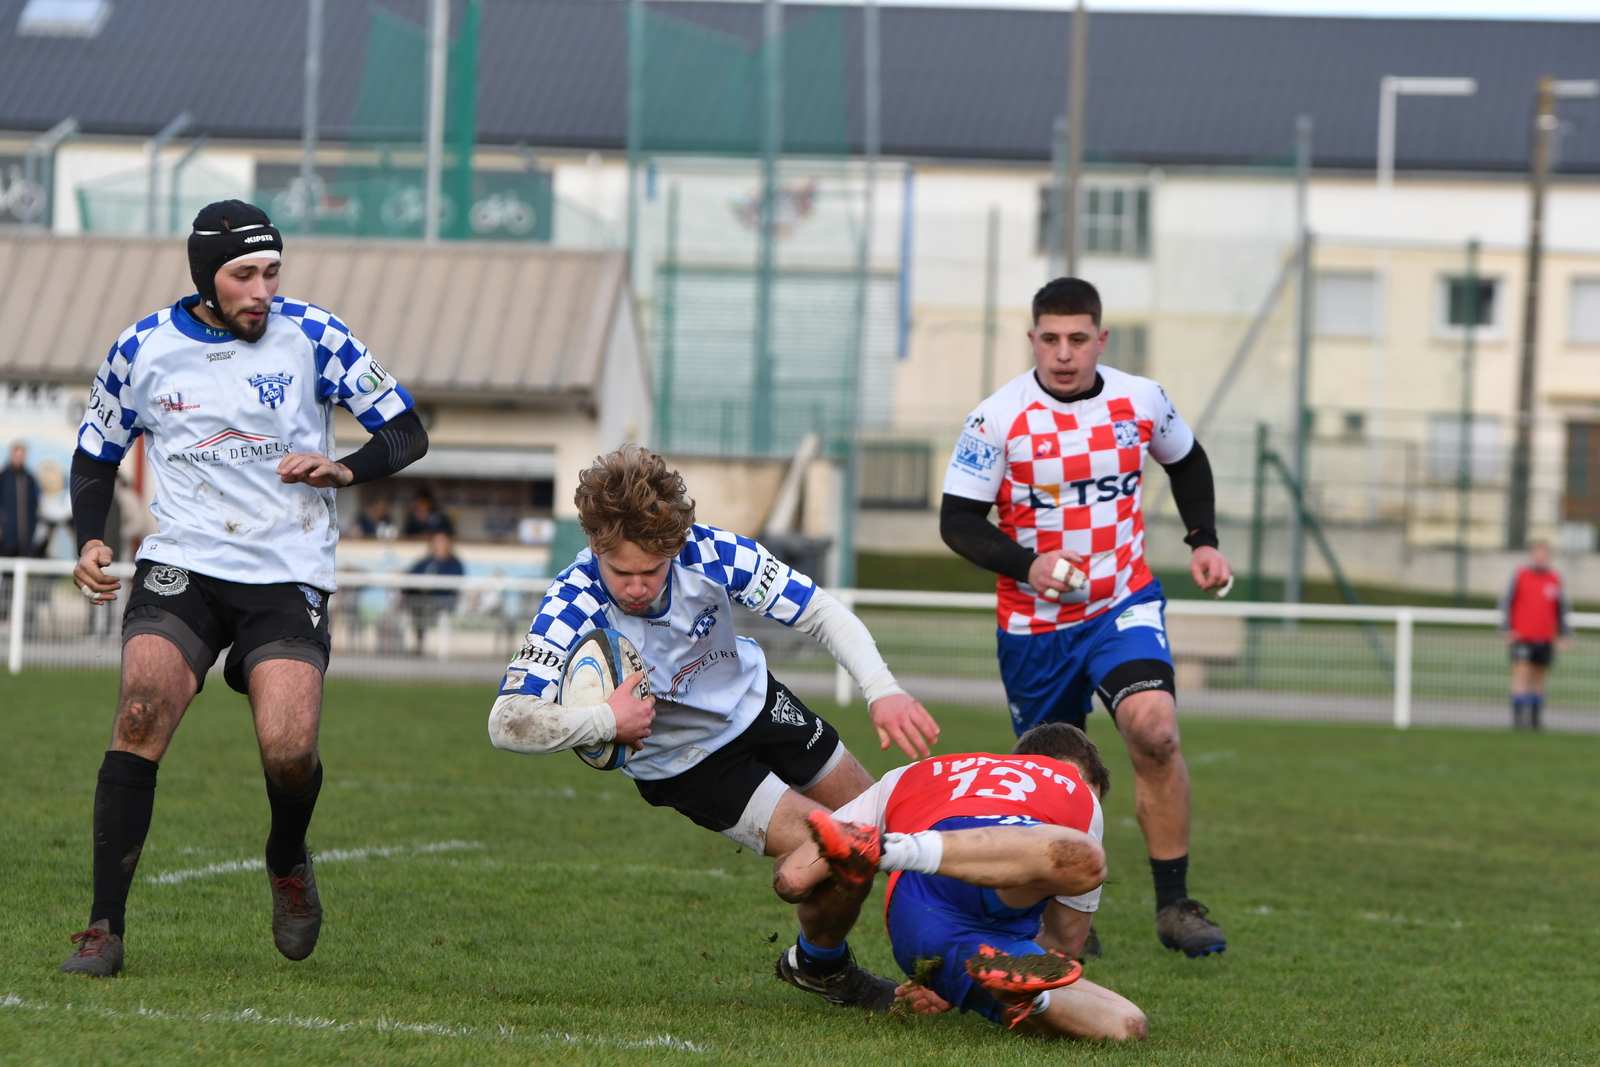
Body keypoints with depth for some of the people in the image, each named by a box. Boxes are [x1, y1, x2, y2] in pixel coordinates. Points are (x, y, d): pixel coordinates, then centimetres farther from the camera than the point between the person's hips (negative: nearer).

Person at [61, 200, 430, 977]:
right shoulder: (142, 350, 1)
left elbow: (407, 432, 3)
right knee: (140, 718, -21)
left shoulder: (311, 336, -3)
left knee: (289, 750, -17)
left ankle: (288, 863, 19)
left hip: (288, 573, -1)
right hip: (181, 564, 1)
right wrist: (89, 541, -1)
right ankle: (104, 928, -15)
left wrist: (343, 469, -17)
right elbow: (95, 455, 16)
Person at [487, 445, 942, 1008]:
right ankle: (820, 963, 18)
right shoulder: (571, 611, -35)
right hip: (686, 762, -4)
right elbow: (508, 723, -41)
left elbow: (822, 612, -22)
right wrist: (607, 721, -43)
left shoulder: (710, 552, -28)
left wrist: (883, 690, -35)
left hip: (754, 701, 4)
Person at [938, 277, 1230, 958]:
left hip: (1124, 602, 1)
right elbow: (958, 521, -9)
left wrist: (1203, 540, 8)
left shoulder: (1140, 401, -1)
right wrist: (1028, 564, -24)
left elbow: (1187, 463, 20)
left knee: (1154, 729, -24)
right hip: (1035, 623, -1)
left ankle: (1174, 905, -15)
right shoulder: (998, 419, -11)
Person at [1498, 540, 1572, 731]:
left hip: (1545, 639, 3)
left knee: (1538, 677, 7)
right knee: (1521, 674, -14)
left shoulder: (1555, 580, 9)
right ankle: (1518, 717, -16)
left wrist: (1564, 634, 10)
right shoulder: (1519, 575, 0)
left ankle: (1535, 720, 14)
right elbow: (1506, 602, 3)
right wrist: (1507, 629, -4)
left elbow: (1563, 607, 16)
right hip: (1522, 636, -3)